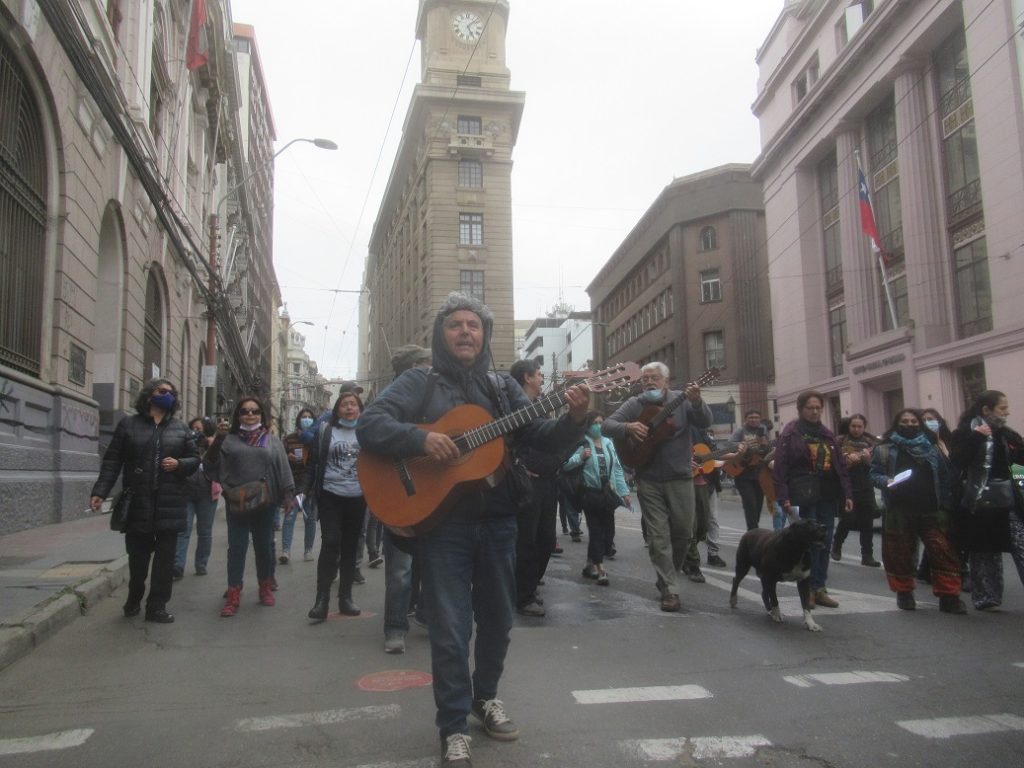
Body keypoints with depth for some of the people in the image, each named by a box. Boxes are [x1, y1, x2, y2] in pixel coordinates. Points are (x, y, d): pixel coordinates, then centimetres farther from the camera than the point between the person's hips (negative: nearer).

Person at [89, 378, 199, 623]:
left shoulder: (181, 429, 11)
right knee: (137, 556, 9)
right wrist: (100, 491, -8)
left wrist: (179, 464, -8)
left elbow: (195, 459, 13)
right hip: (138, 502, -1)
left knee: (165, 558, 2)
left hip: (169, 504, 1)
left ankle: (157, 606, 11)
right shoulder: (128, 424, 5)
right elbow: (112, 460, 1)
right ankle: (134, 599, 32)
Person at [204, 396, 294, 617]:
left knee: (264, 547, 11)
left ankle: (266, 588, 25)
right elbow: (210, 464, -3)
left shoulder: (272, 441, 8)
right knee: (236, 548, 2)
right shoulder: (230, 440, 6)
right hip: (236, 504, 0)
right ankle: (233, 595, 6)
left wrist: (287, 495, -2)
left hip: (265, 503, 1)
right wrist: (218, 439, -17)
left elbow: (283, 469, 6)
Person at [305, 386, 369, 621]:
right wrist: (310, 488, 1)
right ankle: (321, 599, -7)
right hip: (330, 496, -2)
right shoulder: (326, 430, 3)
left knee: (350, 546, 9)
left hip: (357, 497, 2)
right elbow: (314, 460, 5)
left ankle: (345, 597, 17)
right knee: (330, 543, -11)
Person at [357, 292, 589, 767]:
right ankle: (454, 727, 17)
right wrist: (421, 438, -27)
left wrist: (574, 419, -17)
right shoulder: (418, 383, -1)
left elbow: (543, 438, 4)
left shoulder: (504, 388, 9)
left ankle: (484, 696, 39)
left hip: (497, 520, 4)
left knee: (497, 619, 16)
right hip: (441, 520, -4)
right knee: (450, 629, 0)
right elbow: (368, 425, -11)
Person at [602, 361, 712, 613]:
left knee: (684, 532, 8)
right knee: (658, 536, -1)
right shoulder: (634, 405, 2)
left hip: (680, 477, 1)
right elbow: (607, 426, -3)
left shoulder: (681, 400, 2)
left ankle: (666, 577, 31)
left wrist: (697, 402, -29)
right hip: (649, 480, -1)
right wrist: (628, 427, -23)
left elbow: (705, 422, -9)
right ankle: (669, 590, 4)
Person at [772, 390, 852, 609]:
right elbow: (780, 468, -8)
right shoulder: (790, 434, -3)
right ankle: (808, 588, 5)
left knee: (825, 542, 8)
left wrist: (847, 493, 7)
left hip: (827, 495, 6)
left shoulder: (827, 434, 15)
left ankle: (820, 587, 17)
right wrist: (784, 498, -15)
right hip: (804, 496, -6)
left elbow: (840, 465, 15)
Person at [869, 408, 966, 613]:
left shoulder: (931, 447, 11)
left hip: (932, 509, 1)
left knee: (943, 552, -4)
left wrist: (947, 504, -1)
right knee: (901, 553, 5)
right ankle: (904, 593, 21)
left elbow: (944, 476, 7)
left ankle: (949, 596, 3)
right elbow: (874, 475, 2)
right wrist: (886, 481, -20)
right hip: (900, 510, -1)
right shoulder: (885, 449, 6)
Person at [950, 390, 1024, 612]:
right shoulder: (965, 433, -8)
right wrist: (976, 438, -25)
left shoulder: (1006, 434, 9)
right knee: (985, 554, 6)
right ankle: (986, 598, 18)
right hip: (979, 504, -5)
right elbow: (957, 462, -20)